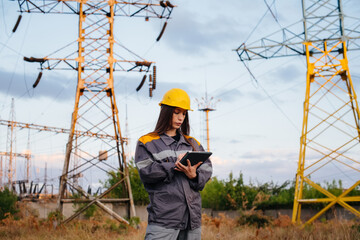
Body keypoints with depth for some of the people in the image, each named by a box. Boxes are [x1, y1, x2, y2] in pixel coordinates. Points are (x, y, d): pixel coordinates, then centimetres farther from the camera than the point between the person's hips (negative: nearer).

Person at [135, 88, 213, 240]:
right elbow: (145, 172, -8)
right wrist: (175, 165, -13)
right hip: (163, 215, -4)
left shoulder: (193, 143, 20)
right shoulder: (147, 142, 6)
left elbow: (207, 170, 11)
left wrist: (194, 176, -11)